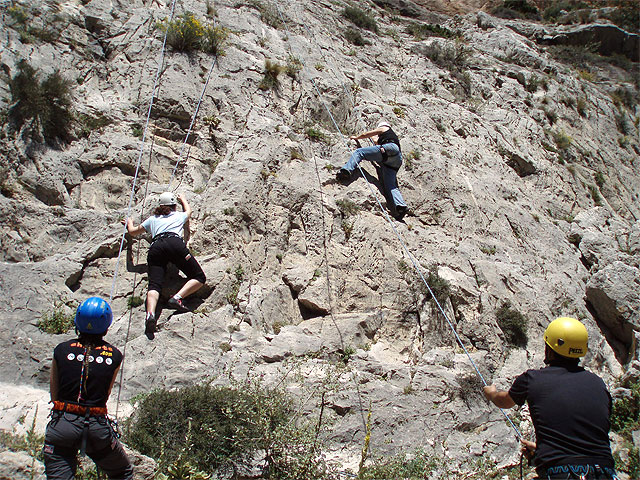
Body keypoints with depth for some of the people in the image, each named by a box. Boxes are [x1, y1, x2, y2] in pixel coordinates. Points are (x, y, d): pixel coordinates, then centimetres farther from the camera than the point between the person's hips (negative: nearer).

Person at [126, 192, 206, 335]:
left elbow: (132, 232, 44)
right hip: (174, 243, -2)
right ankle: (177, 297, -23)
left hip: (155, 248, 2)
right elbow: (188, 211, 57)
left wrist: (129, 223, 66)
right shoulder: (179, 215, 31)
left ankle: (150, 314, -43)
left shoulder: (152, 219, 34)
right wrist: (183, 199, 76)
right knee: (199, 278, 2)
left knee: (154, 285, -14)